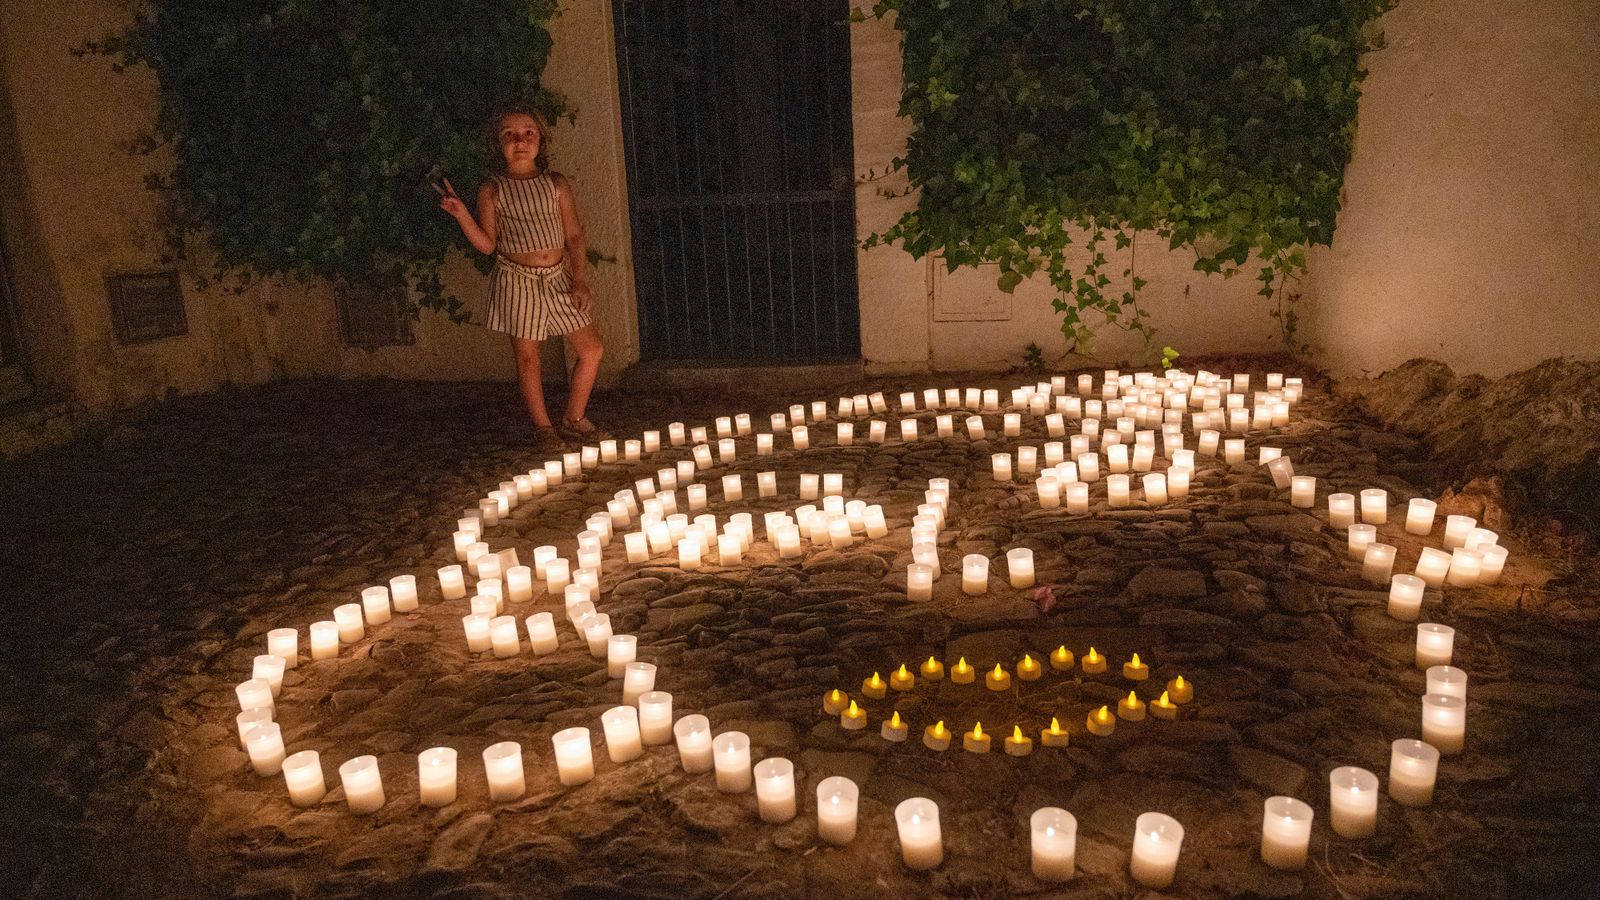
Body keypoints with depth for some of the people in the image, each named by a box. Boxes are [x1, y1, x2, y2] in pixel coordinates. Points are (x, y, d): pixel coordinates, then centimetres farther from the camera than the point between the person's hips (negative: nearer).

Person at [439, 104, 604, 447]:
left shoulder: (557, 184, 3)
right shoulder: (492, 191, -1)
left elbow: (574, 236, 2)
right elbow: (487, 244, -1)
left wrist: (580, 281, -6)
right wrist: (461, 214, -16)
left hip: (559, 277, 3)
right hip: (517, 281, -2)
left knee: (592, 349, 2)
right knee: (527, 357, 3)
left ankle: (573, 419, 18)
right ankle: (544, 427, 17)